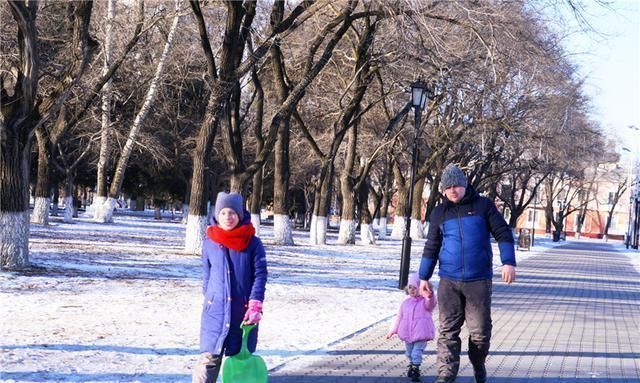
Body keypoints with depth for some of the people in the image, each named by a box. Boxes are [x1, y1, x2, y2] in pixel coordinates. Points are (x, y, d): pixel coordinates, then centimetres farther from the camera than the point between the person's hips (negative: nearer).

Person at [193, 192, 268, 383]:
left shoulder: (253, 243, -2)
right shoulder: (209, 243, 3)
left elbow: (260, 275, -6)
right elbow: (206, 276, 13)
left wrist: (255, 305, -16)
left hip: (243, 311, 0)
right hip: (215, 311, 1)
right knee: (209, 358, -4)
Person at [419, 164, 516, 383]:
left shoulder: (483, 206, 3)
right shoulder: (439, 213, 10)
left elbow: (503, 233, 1)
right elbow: (431, 248, 16)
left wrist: (508, 262, -10)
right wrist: (424, 278, 15)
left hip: (479, 281, -2)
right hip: (449, 282, 2)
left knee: (480, 331, 3)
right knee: (448, 331, -2)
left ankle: (478, 365, 29)